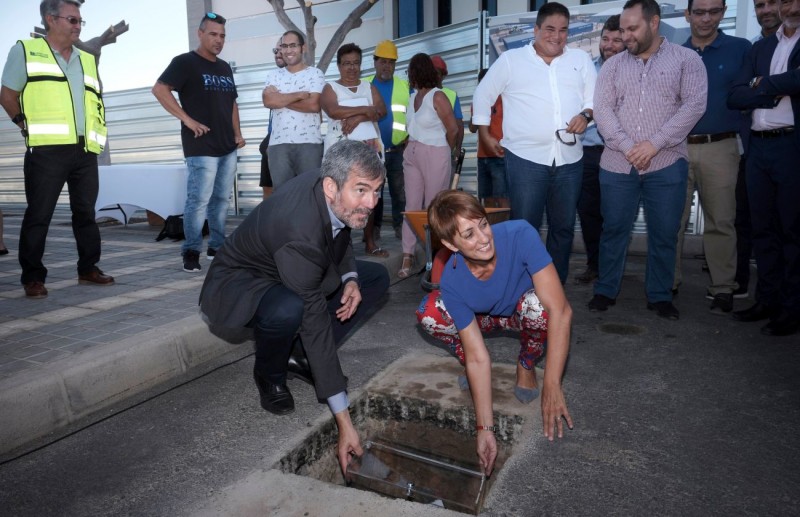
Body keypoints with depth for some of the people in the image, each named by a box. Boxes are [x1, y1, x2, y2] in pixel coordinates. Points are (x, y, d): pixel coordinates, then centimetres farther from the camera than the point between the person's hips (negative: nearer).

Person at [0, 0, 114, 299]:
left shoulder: (88, 60, 19)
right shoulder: (25, 51, 6)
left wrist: (96, 134, 12)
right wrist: (30, 127, 2)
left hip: (85, 151, 5)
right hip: (47, 150, -4)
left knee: (86, 212, 7)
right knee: (38, 215, -3)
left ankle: (88, 269, 16)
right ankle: (33, 277, 4)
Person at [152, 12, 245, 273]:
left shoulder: (225, 68, 19)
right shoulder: (185, 62, -2)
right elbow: (159, 89, -12)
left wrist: (237, 133, 14)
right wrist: (187, 119, -16)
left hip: (228, 147, 7)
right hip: (201, 146, -7)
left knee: (222, 200, 10)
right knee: (199, 200, -10)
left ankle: (217, 246, 19)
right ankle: (191, 251, -1)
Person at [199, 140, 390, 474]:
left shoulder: (334, 190, -16)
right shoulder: (299, 232, -38)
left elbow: (341, 236, 8)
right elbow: (315, 321, -37)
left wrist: (350, 278, -14)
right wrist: (343, 420, -33)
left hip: (291, 276, 8)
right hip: (239, 284, -8)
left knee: (376, 278, 2)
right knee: (288, 310, -41)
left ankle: (306, 358, 4)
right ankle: (270, 376, -7)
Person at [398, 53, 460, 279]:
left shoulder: (437, 97, -9)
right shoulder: (413, 97, 13)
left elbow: (453, 129, -7)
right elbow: (413, 126, 13)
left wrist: (445, 152, 6)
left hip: (435, 156, -7)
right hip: (412, 155, 7)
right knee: (412, 206, 3)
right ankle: (408, 256, 5)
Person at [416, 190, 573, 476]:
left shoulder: (520, 235, -36)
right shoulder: (452, 283, -29)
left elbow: (561, 310, -37)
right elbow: (478, 358, -25)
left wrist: (552, 386, -39)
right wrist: (485, 428, -29)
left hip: (527, 313, -1)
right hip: (487, 318, 1)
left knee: (535, 304, -38)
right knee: (428, 313, -24)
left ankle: (526, 365, -5)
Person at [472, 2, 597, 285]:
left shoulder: (581, 59, 13)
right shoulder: (511, 59, 5)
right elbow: (482, 96, 10)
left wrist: (586, 115, -8)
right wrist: (485, 134, 6)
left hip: (569, 159, 4)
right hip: (525, 158, -3)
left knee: (563, 228, 10)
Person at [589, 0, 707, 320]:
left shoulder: (686, 59, 5)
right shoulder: (613, 65, 10)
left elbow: (694, 105, -5)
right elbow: (602, 109, 0)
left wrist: (654, 144, -14)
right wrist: (627, 147, -13)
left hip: (667, 164, -1)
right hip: (617, 165, 1)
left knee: (664, 234, 4)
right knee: (613, 230, 6)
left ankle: (660, 296, 18)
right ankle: (605, 291, 18)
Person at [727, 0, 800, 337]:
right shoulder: (760, 48, 16)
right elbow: (734, 97, 6)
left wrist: (763, 84, -4)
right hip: (759, 147, 5)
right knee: (762, 227, 8)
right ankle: (768, 299, 19)